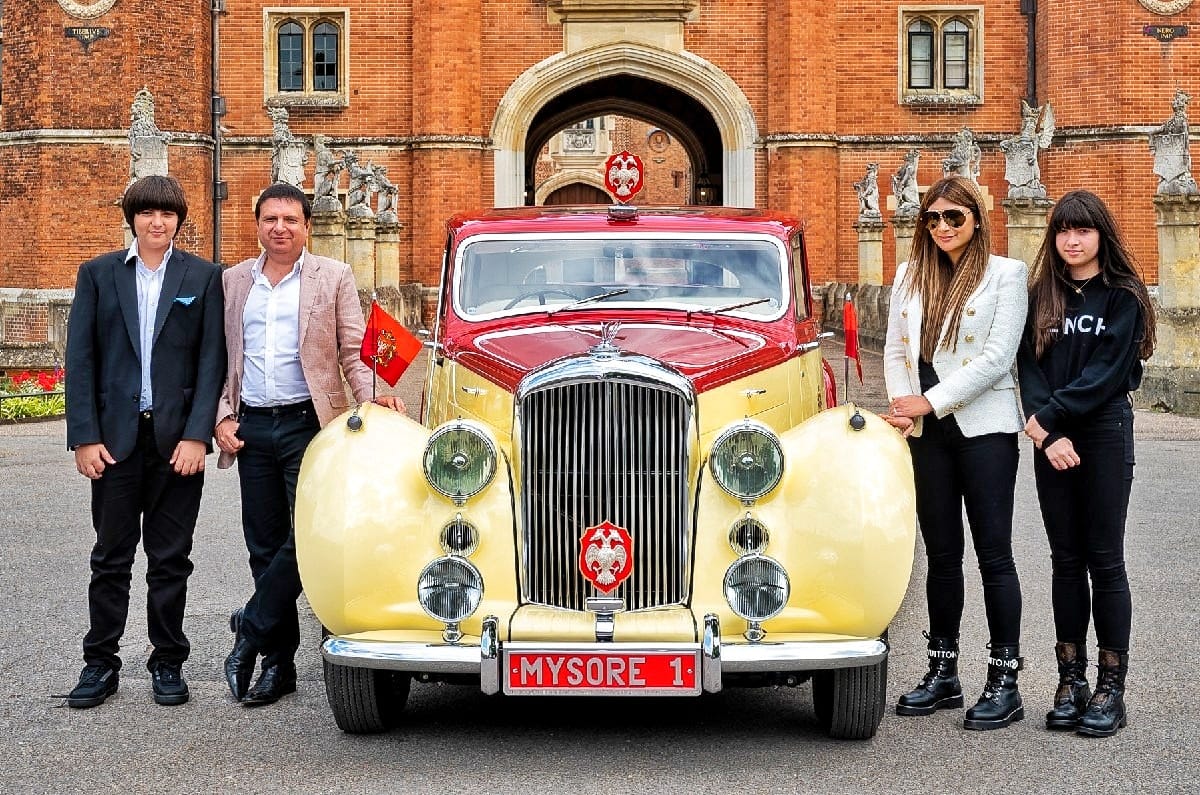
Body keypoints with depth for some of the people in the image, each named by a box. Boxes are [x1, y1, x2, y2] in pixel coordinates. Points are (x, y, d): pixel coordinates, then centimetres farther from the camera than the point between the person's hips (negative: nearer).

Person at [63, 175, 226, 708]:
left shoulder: (203, 277, 4)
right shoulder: (98, 274, 7)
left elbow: (212, 360, -1)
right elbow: (79, 360, 3)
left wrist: (196, 435, -10)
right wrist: (85, 437, -5)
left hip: (177, 439, -1)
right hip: (115, 438, 1)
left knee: (170, 559, 6)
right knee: (111, 558, 6)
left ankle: (168, 663, 16)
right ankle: (100, 664, 14)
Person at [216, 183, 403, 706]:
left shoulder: (334, 277, 4)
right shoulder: (234, 282, 12)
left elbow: (353, 352, 2)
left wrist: (372, 400, -14)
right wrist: (222, 416, 3)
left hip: (309, 423, -3)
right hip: (252, 428, 3)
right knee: (265, 546, 5)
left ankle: (253, 628, 2)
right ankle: (278, 662, 12)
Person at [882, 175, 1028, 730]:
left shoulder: (1005, 275, -2)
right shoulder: (911, 275, 14)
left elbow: (997, 356, -11)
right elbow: (895, 348, 12)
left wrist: (930, 402, -13)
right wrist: (901, 405, -5)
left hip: (984, 428, -5)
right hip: (928, 432, 5)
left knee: (994, 555, -3)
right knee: (942, 554, 10)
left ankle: (1004, 682, 2)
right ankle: (943, 674, 18)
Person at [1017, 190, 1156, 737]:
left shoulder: (1123, 297, -1)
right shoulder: (1041, 297, 10)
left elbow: (1105, 374, -11)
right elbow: (1028, 368, 1)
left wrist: (1045, 417, -13)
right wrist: (1046, 436, -12)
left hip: (1104, 433, -4)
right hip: (1051, 439, 4)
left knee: (1104, 559, -2)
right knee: (1066, 559, 7)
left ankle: (1111, 687, 2)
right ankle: (1070, 679, 12)